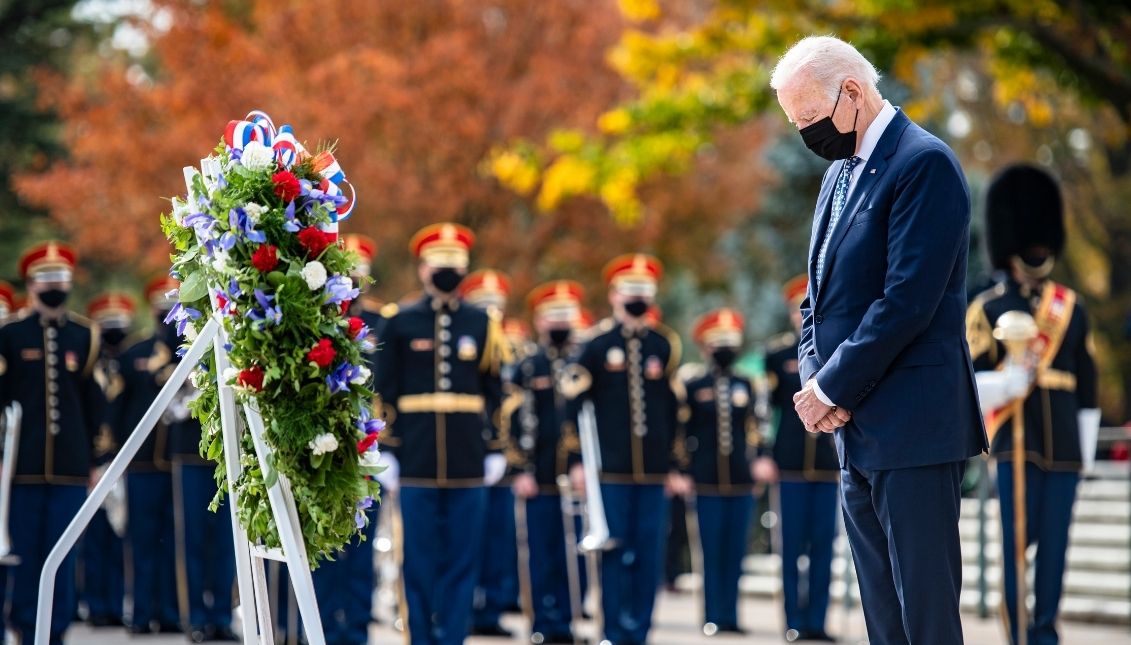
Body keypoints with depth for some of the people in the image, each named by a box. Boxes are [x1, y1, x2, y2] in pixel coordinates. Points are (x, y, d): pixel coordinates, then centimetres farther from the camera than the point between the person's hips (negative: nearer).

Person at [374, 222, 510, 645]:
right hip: (417, 466, -2)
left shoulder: (482, 325, 9)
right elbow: (383, 392, 4)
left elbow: (496, 391, 13)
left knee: (463, 560, 2)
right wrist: (388, 448, 0)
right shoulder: (400, 324, 4)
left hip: (468, 465, 2)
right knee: (419, 562, 2)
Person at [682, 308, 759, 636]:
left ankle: (731, 616, 8)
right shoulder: (692, 387, 3)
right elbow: (681, 432, 3)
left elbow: (755, 427, 15)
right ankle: (713, 617, 2)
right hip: (707, 482, -3)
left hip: (742, 481, 3)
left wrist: (757, 461, 5)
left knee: (735, 552, 3)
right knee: (712, 551, -2)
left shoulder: (746, 386, 13)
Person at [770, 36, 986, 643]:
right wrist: (813, 380, 1)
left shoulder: (924, 163, -10)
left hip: (912, 429, -9)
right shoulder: (840, 173, 18)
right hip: (856, 431, 9)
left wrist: (834, 389, -12)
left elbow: (908, 300, -18)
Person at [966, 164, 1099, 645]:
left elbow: (1087, 384, 16)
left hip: (1064, 444, 3)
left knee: (1055, 542, 3)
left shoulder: (1071, 308, 13)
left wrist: (1087, 449, 14)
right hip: (1016, 444, -3)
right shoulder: (988, 310, 2)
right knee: (1017, 539, -7)